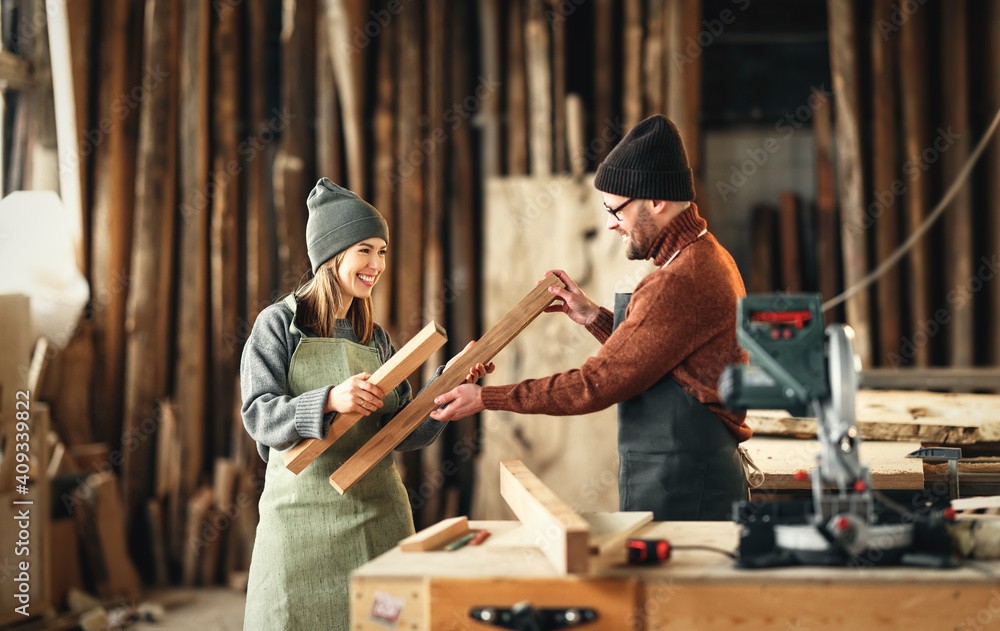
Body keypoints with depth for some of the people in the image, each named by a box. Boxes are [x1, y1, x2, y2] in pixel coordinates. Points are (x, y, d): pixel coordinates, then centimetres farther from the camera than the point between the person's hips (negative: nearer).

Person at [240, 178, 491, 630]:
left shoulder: (376, 339, 14)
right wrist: (330, 401, -27)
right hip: (303, 514, -4)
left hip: (378, 512, 4)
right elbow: (259, 415, -12)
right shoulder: (279, 324, -1)